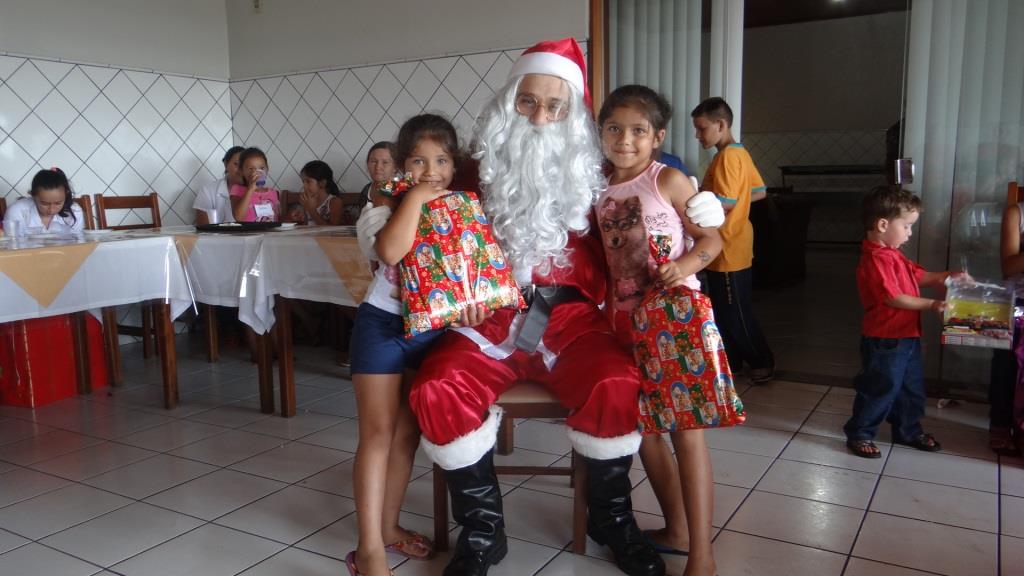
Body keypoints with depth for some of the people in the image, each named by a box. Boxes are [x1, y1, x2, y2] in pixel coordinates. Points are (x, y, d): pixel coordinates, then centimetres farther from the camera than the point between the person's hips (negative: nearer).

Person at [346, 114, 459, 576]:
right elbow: (391, 250, -28)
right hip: (383, 325, -4)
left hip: (433, 329, 4)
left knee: (408, 433, 13)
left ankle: (388, 526, 28)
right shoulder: (391, 205, -8)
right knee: (378, 433, -2)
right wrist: (416, 198, -22)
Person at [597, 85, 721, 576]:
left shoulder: (668, 180, -6)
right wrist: (603, 299, 3)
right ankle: (676, 527, 28)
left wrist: (685, 265, -24)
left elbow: (712, 238, -6)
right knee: (642, 423, 11)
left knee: (685, 426, -7)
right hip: (626, 316, 6)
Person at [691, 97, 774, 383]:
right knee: (722, 311, 17)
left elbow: (725, 203, -25)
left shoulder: (727, 156, -19)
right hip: (725, 249, 10)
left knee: (735, 313, 3)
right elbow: (759, 191, 18)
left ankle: (762, 362, 16)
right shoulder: (739, 153, 12)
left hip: (729, 250, -10)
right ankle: (732, 360, 27)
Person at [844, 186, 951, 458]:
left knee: (911, 386, 21)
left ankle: (908, 431, 38)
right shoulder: (875, 260, -23)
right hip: (884, 341, -10)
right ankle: (859, 434, 16)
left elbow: (921, 276, 18)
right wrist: (931, 304, -20)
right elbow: (893, 298, -25)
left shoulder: (894, 255, 11)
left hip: (906, 336, 10)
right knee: (881, 388, 1)